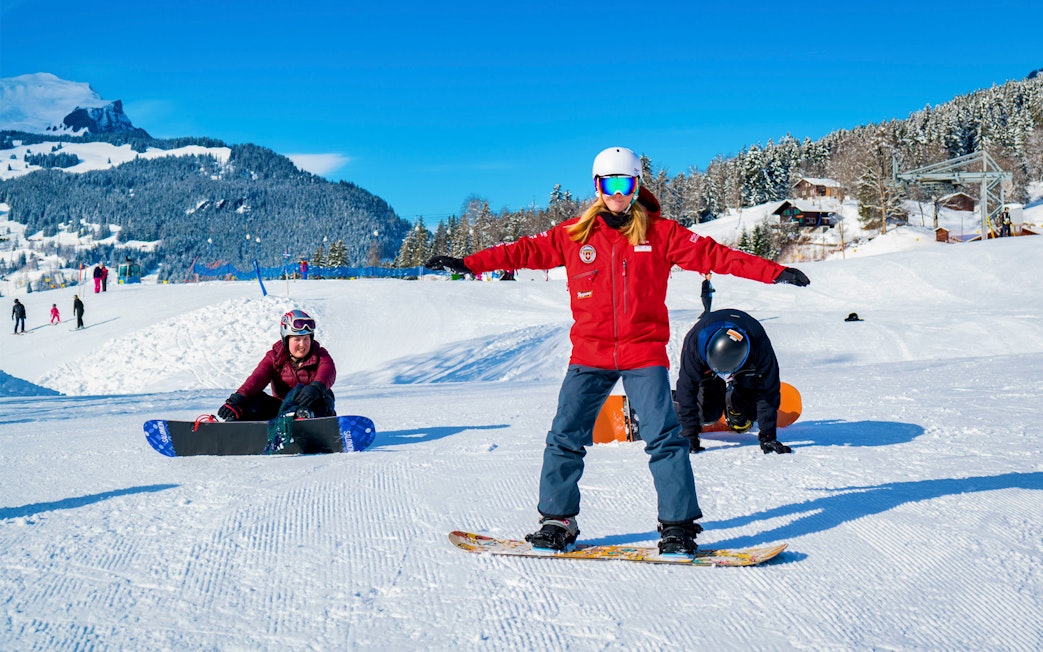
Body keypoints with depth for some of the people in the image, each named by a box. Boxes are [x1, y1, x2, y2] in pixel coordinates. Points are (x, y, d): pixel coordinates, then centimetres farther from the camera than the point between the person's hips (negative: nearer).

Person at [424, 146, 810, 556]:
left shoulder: (660, 233, 3)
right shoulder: (574, 234, 6)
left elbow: (711, 255, 0)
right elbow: (528, 251, 7)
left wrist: (774, 273, -5)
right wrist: (469, 264, 1)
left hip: (644, 353, -1)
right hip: (590, 353, 1)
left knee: (664, 437, -8)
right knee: (566, 436, -1)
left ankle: (678, 524, 2)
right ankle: (557, 520, 13)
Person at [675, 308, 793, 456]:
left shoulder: (761, 346, -42)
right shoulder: (695, 340, -43)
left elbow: (768, 392, -31)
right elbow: (687, 387, -36)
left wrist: (768, 436, -33)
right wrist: (689, 435, -37)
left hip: (746, 369, 1)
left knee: (751, 410, -16)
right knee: (708, 413, -14)